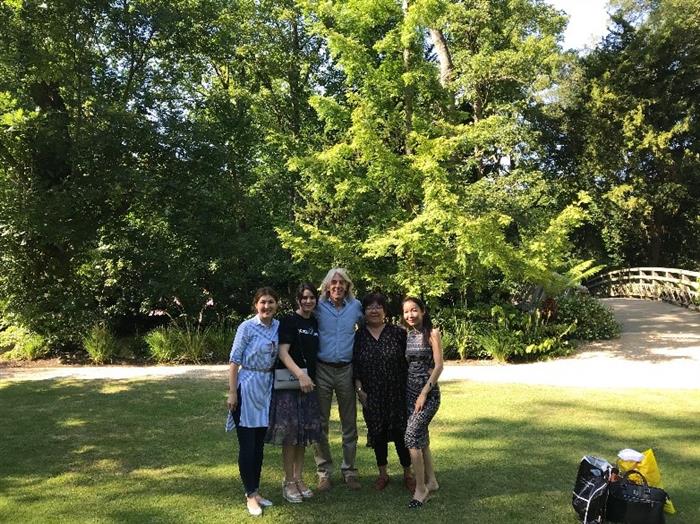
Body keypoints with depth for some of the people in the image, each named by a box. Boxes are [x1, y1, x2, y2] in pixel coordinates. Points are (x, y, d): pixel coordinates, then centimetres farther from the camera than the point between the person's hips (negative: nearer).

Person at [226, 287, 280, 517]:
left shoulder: (278, 326, 3)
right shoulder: (247, 327, -11)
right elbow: (234, 361, -10)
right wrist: (232, 393, -12)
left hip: (267, 387, 5)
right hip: (247, 387, -5)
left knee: (259, 444, 13)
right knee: (247, 444, 1)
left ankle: (256, 491, 25)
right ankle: (250, 495, 12)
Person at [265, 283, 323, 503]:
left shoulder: (316, 322, 12)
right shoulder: (289, 321, -6)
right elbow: (283, 352, -16)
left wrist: (310, 375, 7)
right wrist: (300, 374, -27)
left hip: (309, 382, 6)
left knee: (303, 432, 10)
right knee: (290, 433, -2)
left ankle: (299, 479, 22)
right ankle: (288, 482, 10)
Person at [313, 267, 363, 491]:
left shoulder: (356, 306, 3)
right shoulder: (318, 307, -2)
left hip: (346, 370, 1)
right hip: (322, 369, -1)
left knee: (349, 423, 8)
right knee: (321, 423, 4)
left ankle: (349, 470, 22)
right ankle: (324, 471, 17)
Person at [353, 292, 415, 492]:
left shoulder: (398, 333, -2)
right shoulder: (359, 335, 3)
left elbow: (408, 361, 1)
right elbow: (355, 366, 5)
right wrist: (359, 389, -1)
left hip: (397, 393, -2)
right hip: (372, 395, 2)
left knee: (400, 432, 2)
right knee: (377, 433, 9)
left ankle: (408, 474, 19)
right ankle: (382, 474, 25)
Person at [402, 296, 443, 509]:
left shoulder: (432, 333, -7)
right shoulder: (407, 335, 9)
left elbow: (438, 366, -11)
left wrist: (424, 393, -15)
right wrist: (404, 391, 5)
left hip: (428, 393, -6)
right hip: (410, 392, 6)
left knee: (411, 436, -15)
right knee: (421, 437, 13)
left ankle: (421, 489, -5)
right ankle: (431, 481, 27)